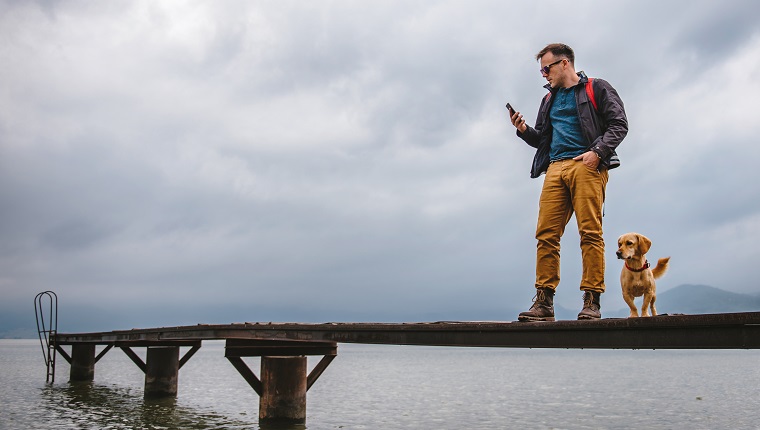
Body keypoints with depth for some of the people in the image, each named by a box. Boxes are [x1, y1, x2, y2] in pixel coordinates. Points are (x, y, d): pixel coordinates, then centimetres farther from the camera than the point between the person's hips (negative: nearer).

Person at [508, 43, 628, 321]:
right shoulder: (549, 100, 28)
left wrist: (597, 152, -13)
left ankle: (592, 301, -11)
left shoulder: (596, 89, 11)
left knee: (590, 232, -12)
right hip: (555, 168, 5)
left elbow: (619, 124, 2)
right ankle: (544, 302, -6)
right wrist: (523, 130, 8)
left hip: (586, 166, -5)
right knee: (546, 234, -7)